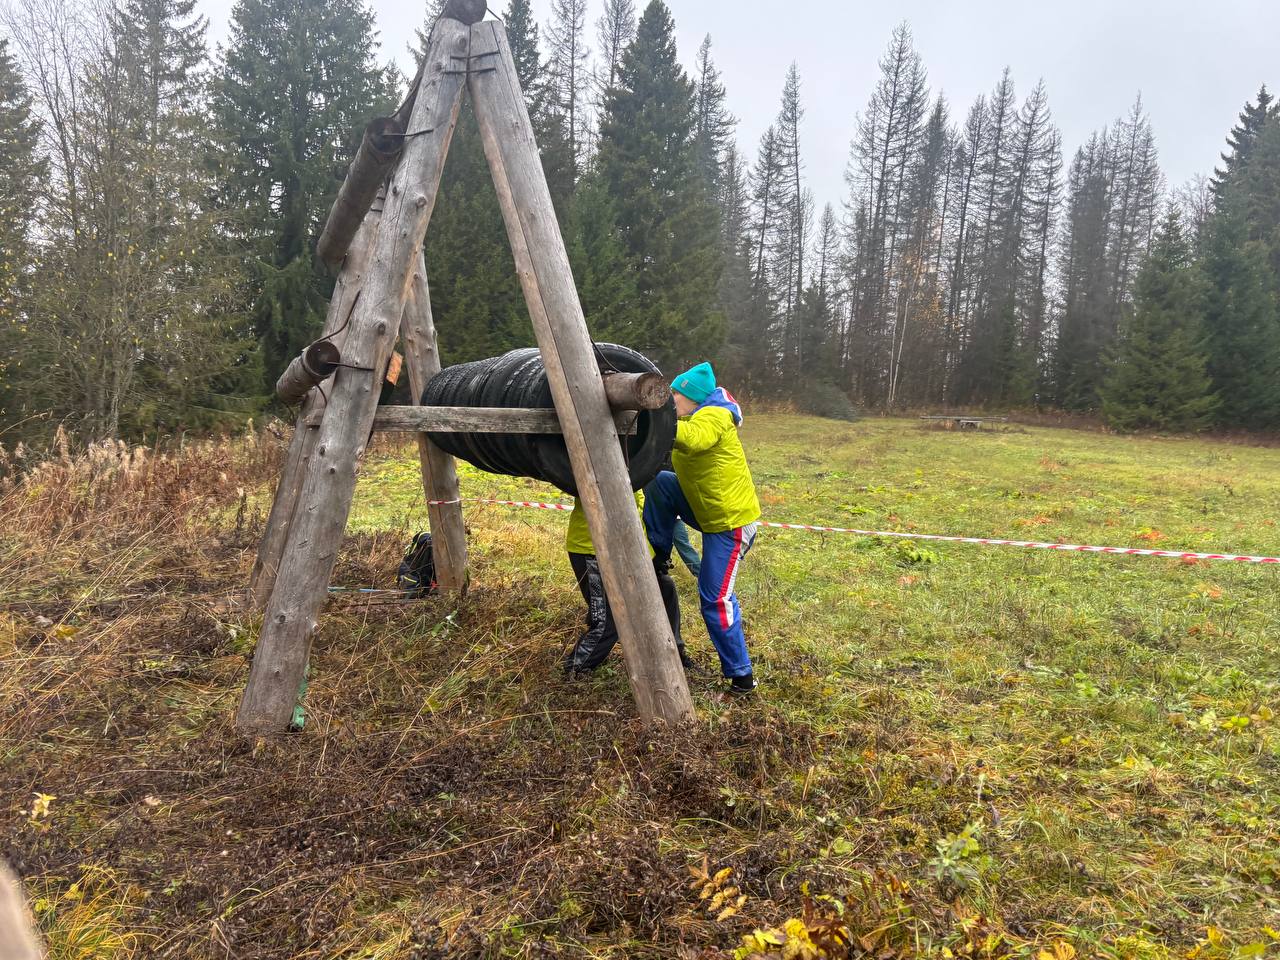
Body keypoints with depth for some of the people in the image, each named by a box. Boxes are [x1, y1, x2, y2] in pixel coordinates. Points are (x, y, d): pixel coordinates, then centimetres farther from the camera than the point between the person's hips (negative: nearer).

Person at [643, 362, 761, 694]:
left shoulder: (713, 417, -19)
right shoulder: (695, 417, 12)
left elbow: (693, 440, -41)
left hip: (730, 522, -9)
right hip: (706, 511, 9)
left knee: (716, 599, -5)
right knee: (659, 483, 1)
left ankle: (741, 675, 7)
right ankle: (659, 557, 10)